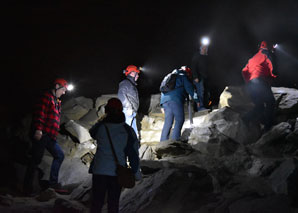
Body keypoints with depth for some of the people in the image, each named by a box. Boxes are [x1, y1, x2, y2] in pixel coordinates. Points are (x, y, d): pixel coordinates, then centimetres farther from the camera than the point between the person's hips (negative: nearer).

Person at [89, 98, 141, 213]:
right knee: (114, 201, 13)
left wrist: (104, 120, 18)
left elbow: (92, 133, 15)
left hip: (99, 170, -1)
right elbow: (133, 153, -3)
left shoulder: (101, 126, -10)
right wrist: (136, 172, 6)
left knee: (97, 201, 10)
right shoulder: (128, 130, -7)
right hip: (118, 172, 1)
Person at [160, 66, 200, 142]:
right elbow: (189, 88, 5)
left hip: (165, 100, 7)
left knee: (168, 122, 6)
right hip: (175, 100, -7)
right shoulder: (183, 76, 13)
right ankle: (175, 139, -19)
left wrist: (162, 106, 29)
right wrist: (196, 100, 12)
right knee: (179, 120, -7)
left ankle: (163, 141, -1)